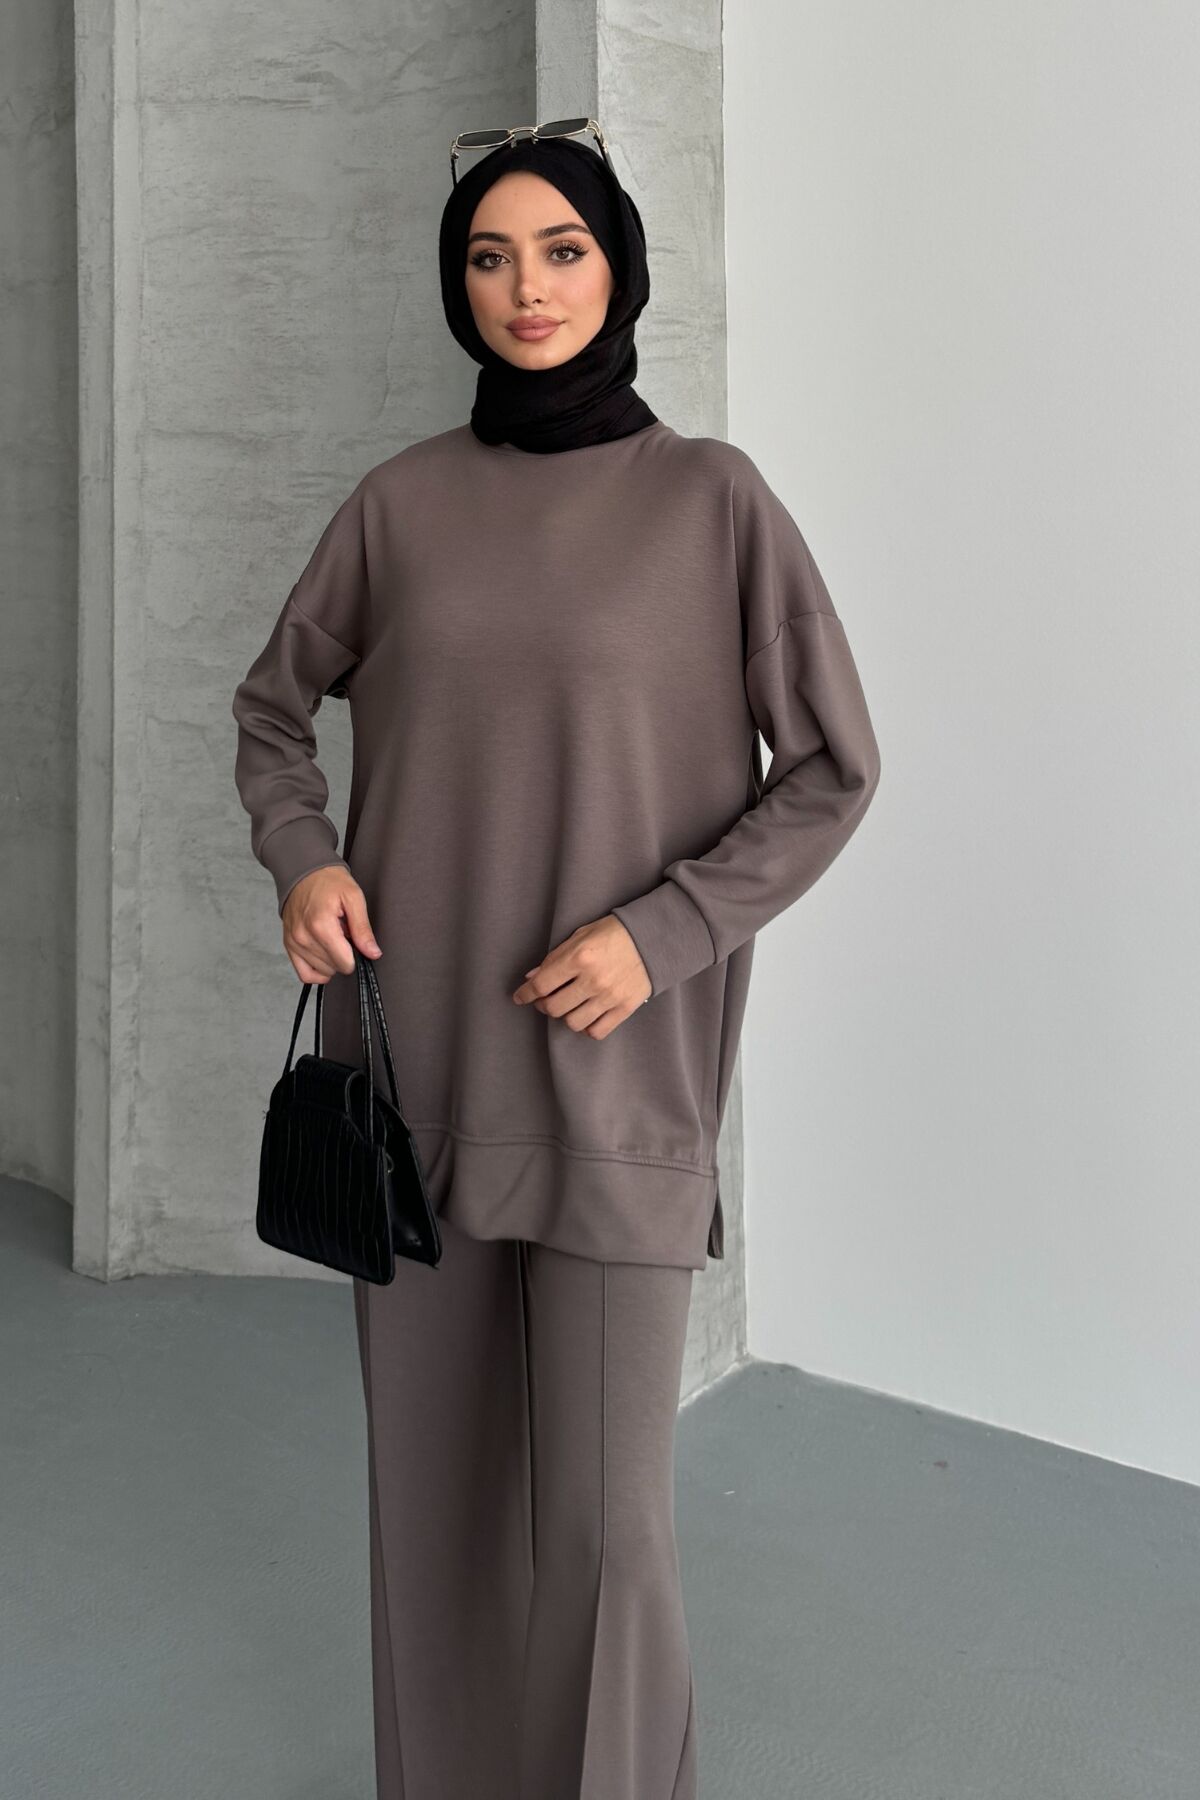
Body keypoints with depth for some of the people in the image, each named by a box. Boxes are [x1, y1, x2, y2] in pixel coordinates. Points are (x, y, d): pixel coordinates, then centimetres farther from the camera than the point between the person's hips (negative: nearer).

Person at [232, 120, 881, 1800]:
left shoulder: (712, 495, -2)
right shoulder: (400, 501, 6)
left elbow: (833, 765, -1)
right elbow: (273, 706, 18)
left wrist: (665, 929, -13)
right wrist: (304, 856, -2)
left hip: (612, 1071, -3)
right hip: (418, 1059, 3)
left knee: (600, 1502, -1)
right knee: (433, 1464, 12)